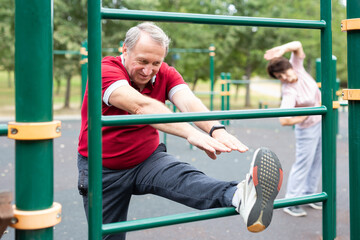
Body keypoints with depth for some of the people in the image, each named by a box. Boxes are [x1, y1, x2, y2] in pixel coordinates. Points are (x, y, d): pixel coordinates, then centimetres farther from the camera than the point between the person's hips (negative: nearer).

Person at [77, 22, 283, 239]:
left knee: (181, 176, -30)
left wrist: (216, 129, -47)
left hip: (148, 160, 2)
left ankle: (241, 197, -56)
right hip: (104, 170, -1)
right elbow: (141, 106, -39)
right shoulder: (106, 69, -21)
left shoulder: (165, 74, -5)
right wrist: (191, 133, -52)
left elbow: (188, 101, -25)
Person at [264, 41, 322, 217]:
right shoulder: (289, 92, -32)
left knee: (317, 161, 15)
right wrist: (309, 114, -27)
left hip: (320, 122, 7)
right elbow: (284, 120, -40)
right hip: (307, 128, -7)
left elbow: (298, 45, -18)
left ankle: (308, 194, 29)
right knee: (303, 164, -1)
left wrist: (283, 49, -39)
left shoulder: (297, 67, -14)